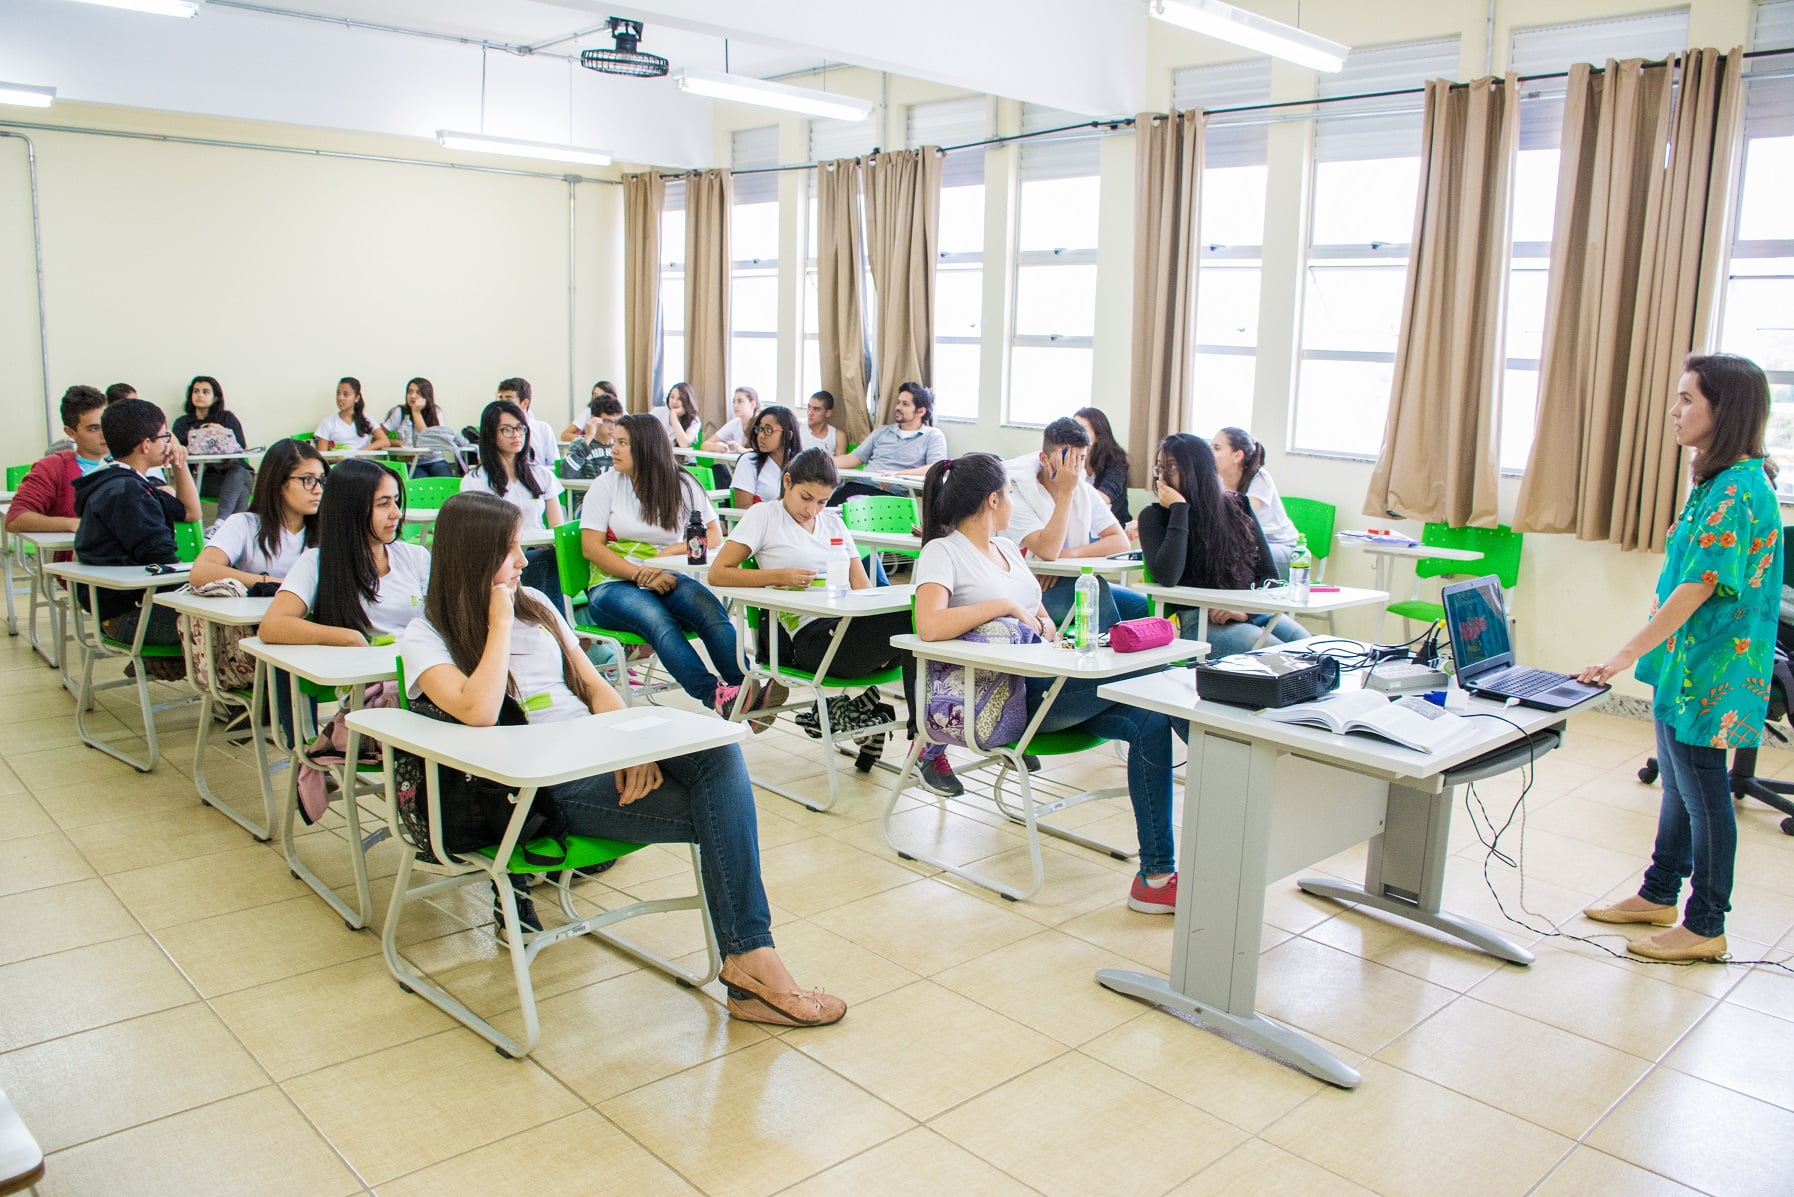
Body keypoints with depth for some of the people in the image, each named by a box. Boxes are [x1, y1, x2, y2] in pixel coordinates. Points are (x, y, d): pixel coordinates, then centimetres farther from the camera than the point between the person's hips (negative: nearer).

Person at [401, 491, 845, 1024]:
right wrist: (500, 623, -9)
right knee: (721, 817, -24)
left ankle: (750, 955, -29)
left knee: (719, 752, -27)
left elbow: (596, 688, 14)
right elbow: (479, 712, -20)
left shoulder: (536, 604, 19)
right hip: (547, 788, -5)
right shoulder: (426, 637, 1)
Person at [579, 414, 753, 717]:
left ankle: (748, 688, -49)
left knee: (710, 610, -32)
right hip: (614, 585, -1)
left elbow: (713, 537, 6)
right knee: (658, 621, -35)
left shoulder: (683, 485, 11)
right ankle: (714, 694, -52)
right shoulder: (606, 485, 8)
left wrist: (672, 551, -13)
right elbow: (591, 547, -2)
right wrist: (642, 576, -15)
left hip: (667, 580, 2)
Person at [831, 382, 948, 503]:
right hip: (858, 486, 4)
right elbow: (853, 458, 23)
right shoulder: (881, 432, 24)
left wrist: (897, 474, -18)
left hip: (891, 493, -4)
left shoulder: (933, 436, 9)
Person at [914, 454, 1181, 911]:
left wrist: (1043, 625, 3)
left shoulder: (1006, 548, 22)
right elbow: (929, 625, -22)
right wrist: (1005, 606, -16)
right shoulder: (943, 552, -3)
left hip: (1045, 681, 8)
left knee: (1150, 718, -18)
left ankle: (1156, 874, -16)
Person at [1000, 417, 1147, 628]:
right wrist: (1065, 491, -23)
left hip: (1075, 585, 7)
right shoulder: (1018, 495, -13)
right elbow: (1048, 551, -26)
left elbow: (1121, 542, -2)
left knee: (1144, 606, -13)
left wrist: (1069, 555, -18)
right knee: (1096, 589, -31)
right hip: (1032, 591, -6)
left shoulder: (1085, 492, 8)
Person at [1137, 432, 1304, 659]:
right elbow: (1167, 577, -17)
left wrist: (1245, 609, -9)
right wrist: (1179, 510, -13)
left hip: (1252, 612, 4)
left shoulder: (1235, 506, 11)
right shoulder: (1154, 516, 2)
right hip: (1196, 620, -4)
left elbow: (1268, 574, 11)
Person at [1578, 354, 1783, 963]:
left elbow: (1696, 588, -25)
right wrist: (1646, 652, 17)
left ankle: (1705, 927, 15)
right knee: (1679, 783, 19)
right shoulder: (1719, 481, 9)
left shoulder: (1739, 490, -21)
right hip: (1687, 663, 10)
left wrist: (1627, 654, -23)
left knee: (1702, 793, 2)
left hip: (1708, 673, -10)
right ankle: (1659, 895, 34)